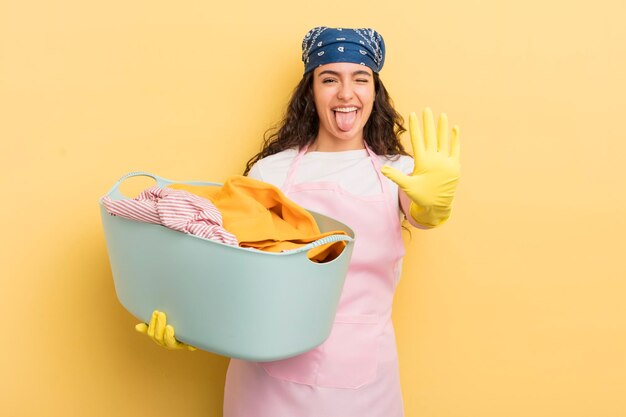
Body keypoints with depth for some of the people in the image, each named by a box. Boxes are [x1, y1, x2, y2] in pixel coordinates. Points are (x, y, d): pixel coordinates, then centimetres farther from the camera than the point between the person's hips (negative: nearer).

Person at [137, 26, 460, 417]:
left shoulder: (397, 172, 1)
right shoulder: (269, 171, -1)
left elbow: (420, 215, -20)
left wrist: (435, 205, -43)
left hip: (362, 376, 1)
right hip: (270, 371, 0)